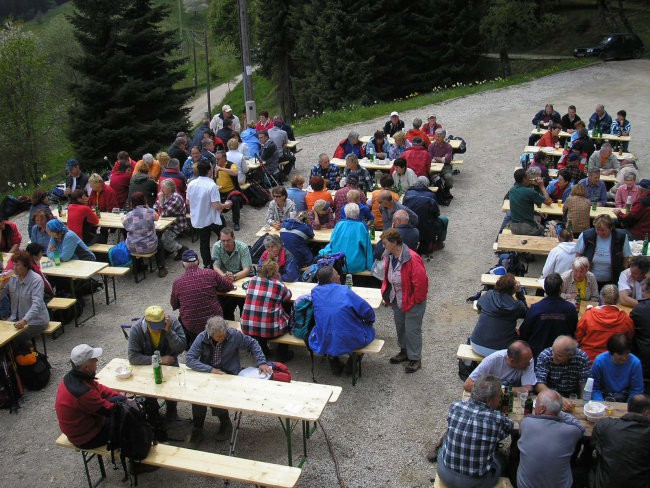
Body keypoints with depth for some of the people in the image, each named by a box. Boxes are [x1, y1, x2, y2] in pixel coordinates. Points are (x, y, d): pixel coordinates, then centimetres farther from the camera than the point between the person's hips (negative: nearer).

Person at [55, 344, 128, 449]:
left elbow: (100, 389, 5)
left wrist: (123, 398, 2)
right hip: (86, 438, -9)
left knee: (121, 400, 9)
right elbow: (110, 411, -26)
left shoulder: (72, 376, -9)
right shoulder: (83, 392, -37)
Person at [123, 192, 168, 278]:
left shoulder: (128, 216, -8)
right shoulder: (150, 212, -11)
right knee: (160, 242, 32)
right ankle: (161, 268, 27)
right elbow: (156, 218, 10)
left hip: (132, 249, 2)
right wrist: (148, 208, 9)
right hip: (149, 247, -2)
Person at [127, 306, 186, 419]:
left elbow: (180, 349, -22)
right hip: (147, 365, 0)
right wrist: (159, 360, -25)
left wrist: (168, 331, -34)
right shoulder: (136, 329, -19)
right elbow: (132, 357, -22)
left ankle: (171, 409, 9)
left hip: (169, 363, 0)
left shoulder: (173, 323, -18)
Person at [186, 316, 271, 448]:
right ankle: (197, 430, -6)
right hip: (207, 372, 1)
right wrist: (210, 369, -25)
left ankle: (225, 422, 2)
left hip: (228, 373, -1)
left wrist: (261, 362, -6)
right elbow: (189, 359, -15)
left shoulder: (234, 335, -10)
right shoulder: (202, 338, -10)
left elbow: (252, 343, 4)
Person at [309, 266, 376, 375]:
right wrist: (369, 321, 9)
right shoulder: (345, 291, -17)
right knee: (369, 328, 25)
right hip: (351, 341, -4)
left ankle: (335, 365, 31)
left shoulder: (315, 291, -7)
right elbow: (367, 311, -9)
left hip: (324, 344, 4)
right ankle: (351, 364, 26)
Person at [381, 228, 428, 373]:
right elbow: (387, 278, 13)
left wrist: (415, 300, -17)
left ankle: (415, 359, 19)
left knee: (412, 330, 2)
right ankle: (404, 351, 41)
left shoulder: (412, 259, -29)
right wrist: (386, 295, 6)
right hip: (397, 301, 8)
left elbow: (421, 282, -27)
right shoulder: (389, 257, -4)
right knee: (400, 327, 21)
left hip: (413, 302, -8)